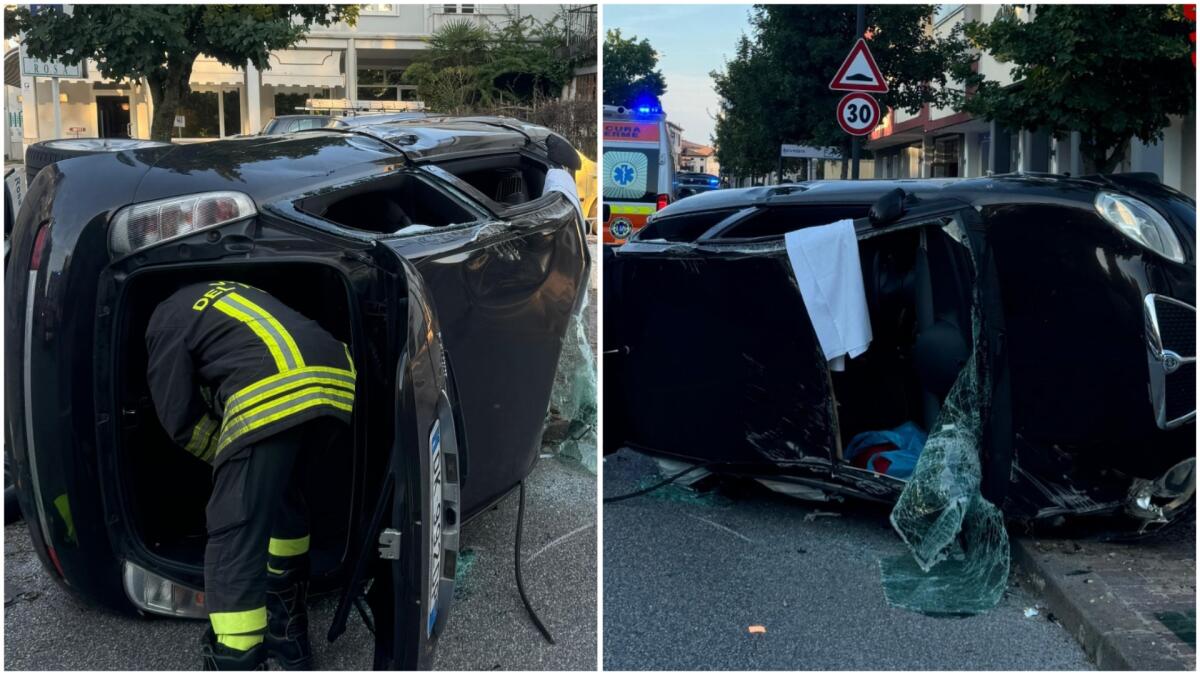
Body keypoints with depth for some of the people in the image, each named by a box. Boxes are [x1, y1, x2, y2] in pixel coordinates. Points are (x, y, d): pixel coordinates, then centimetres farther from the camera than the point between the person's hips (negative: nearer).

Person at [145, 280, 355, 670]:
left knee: (235, 536, -4)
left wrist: (228, 454, 29)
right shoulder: (221, 296, 39)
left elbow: (180, 419, 13)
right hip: (335, 380, 8)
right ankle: (289, 635, 39)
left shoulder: (166, 321, 17)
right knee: (282, 495, 29)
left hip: (276, 395, -8)